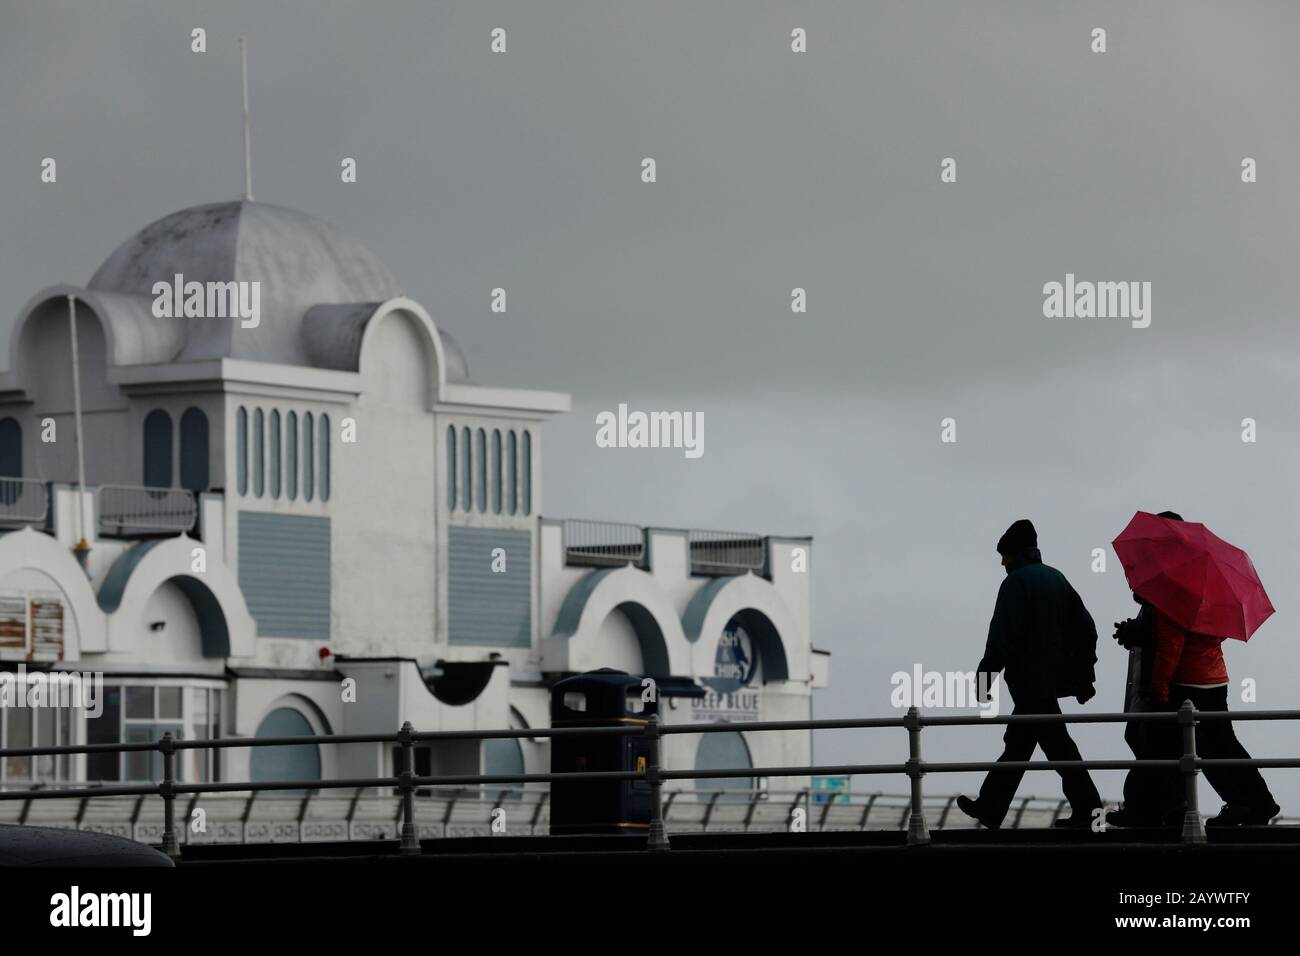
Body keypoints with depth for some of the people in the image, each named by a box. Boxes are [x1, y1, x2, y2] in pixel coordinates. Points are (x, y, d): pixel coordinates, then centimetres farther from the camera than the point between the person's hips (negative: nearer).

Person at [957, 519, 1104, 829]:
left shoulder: (1017, 582, -11)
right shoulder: (1056, 578, 14)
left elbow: (1003, 635, -18)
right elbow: (1085, 628, 15)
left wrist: (986, 673, -14)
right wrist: (1084, 676, 19)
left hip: (1031, 681, -8)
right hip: (1055, 674, 8)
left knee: (1056, 743, -5)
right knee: (1017, 742, 13)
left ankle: (1085, 806, -5)